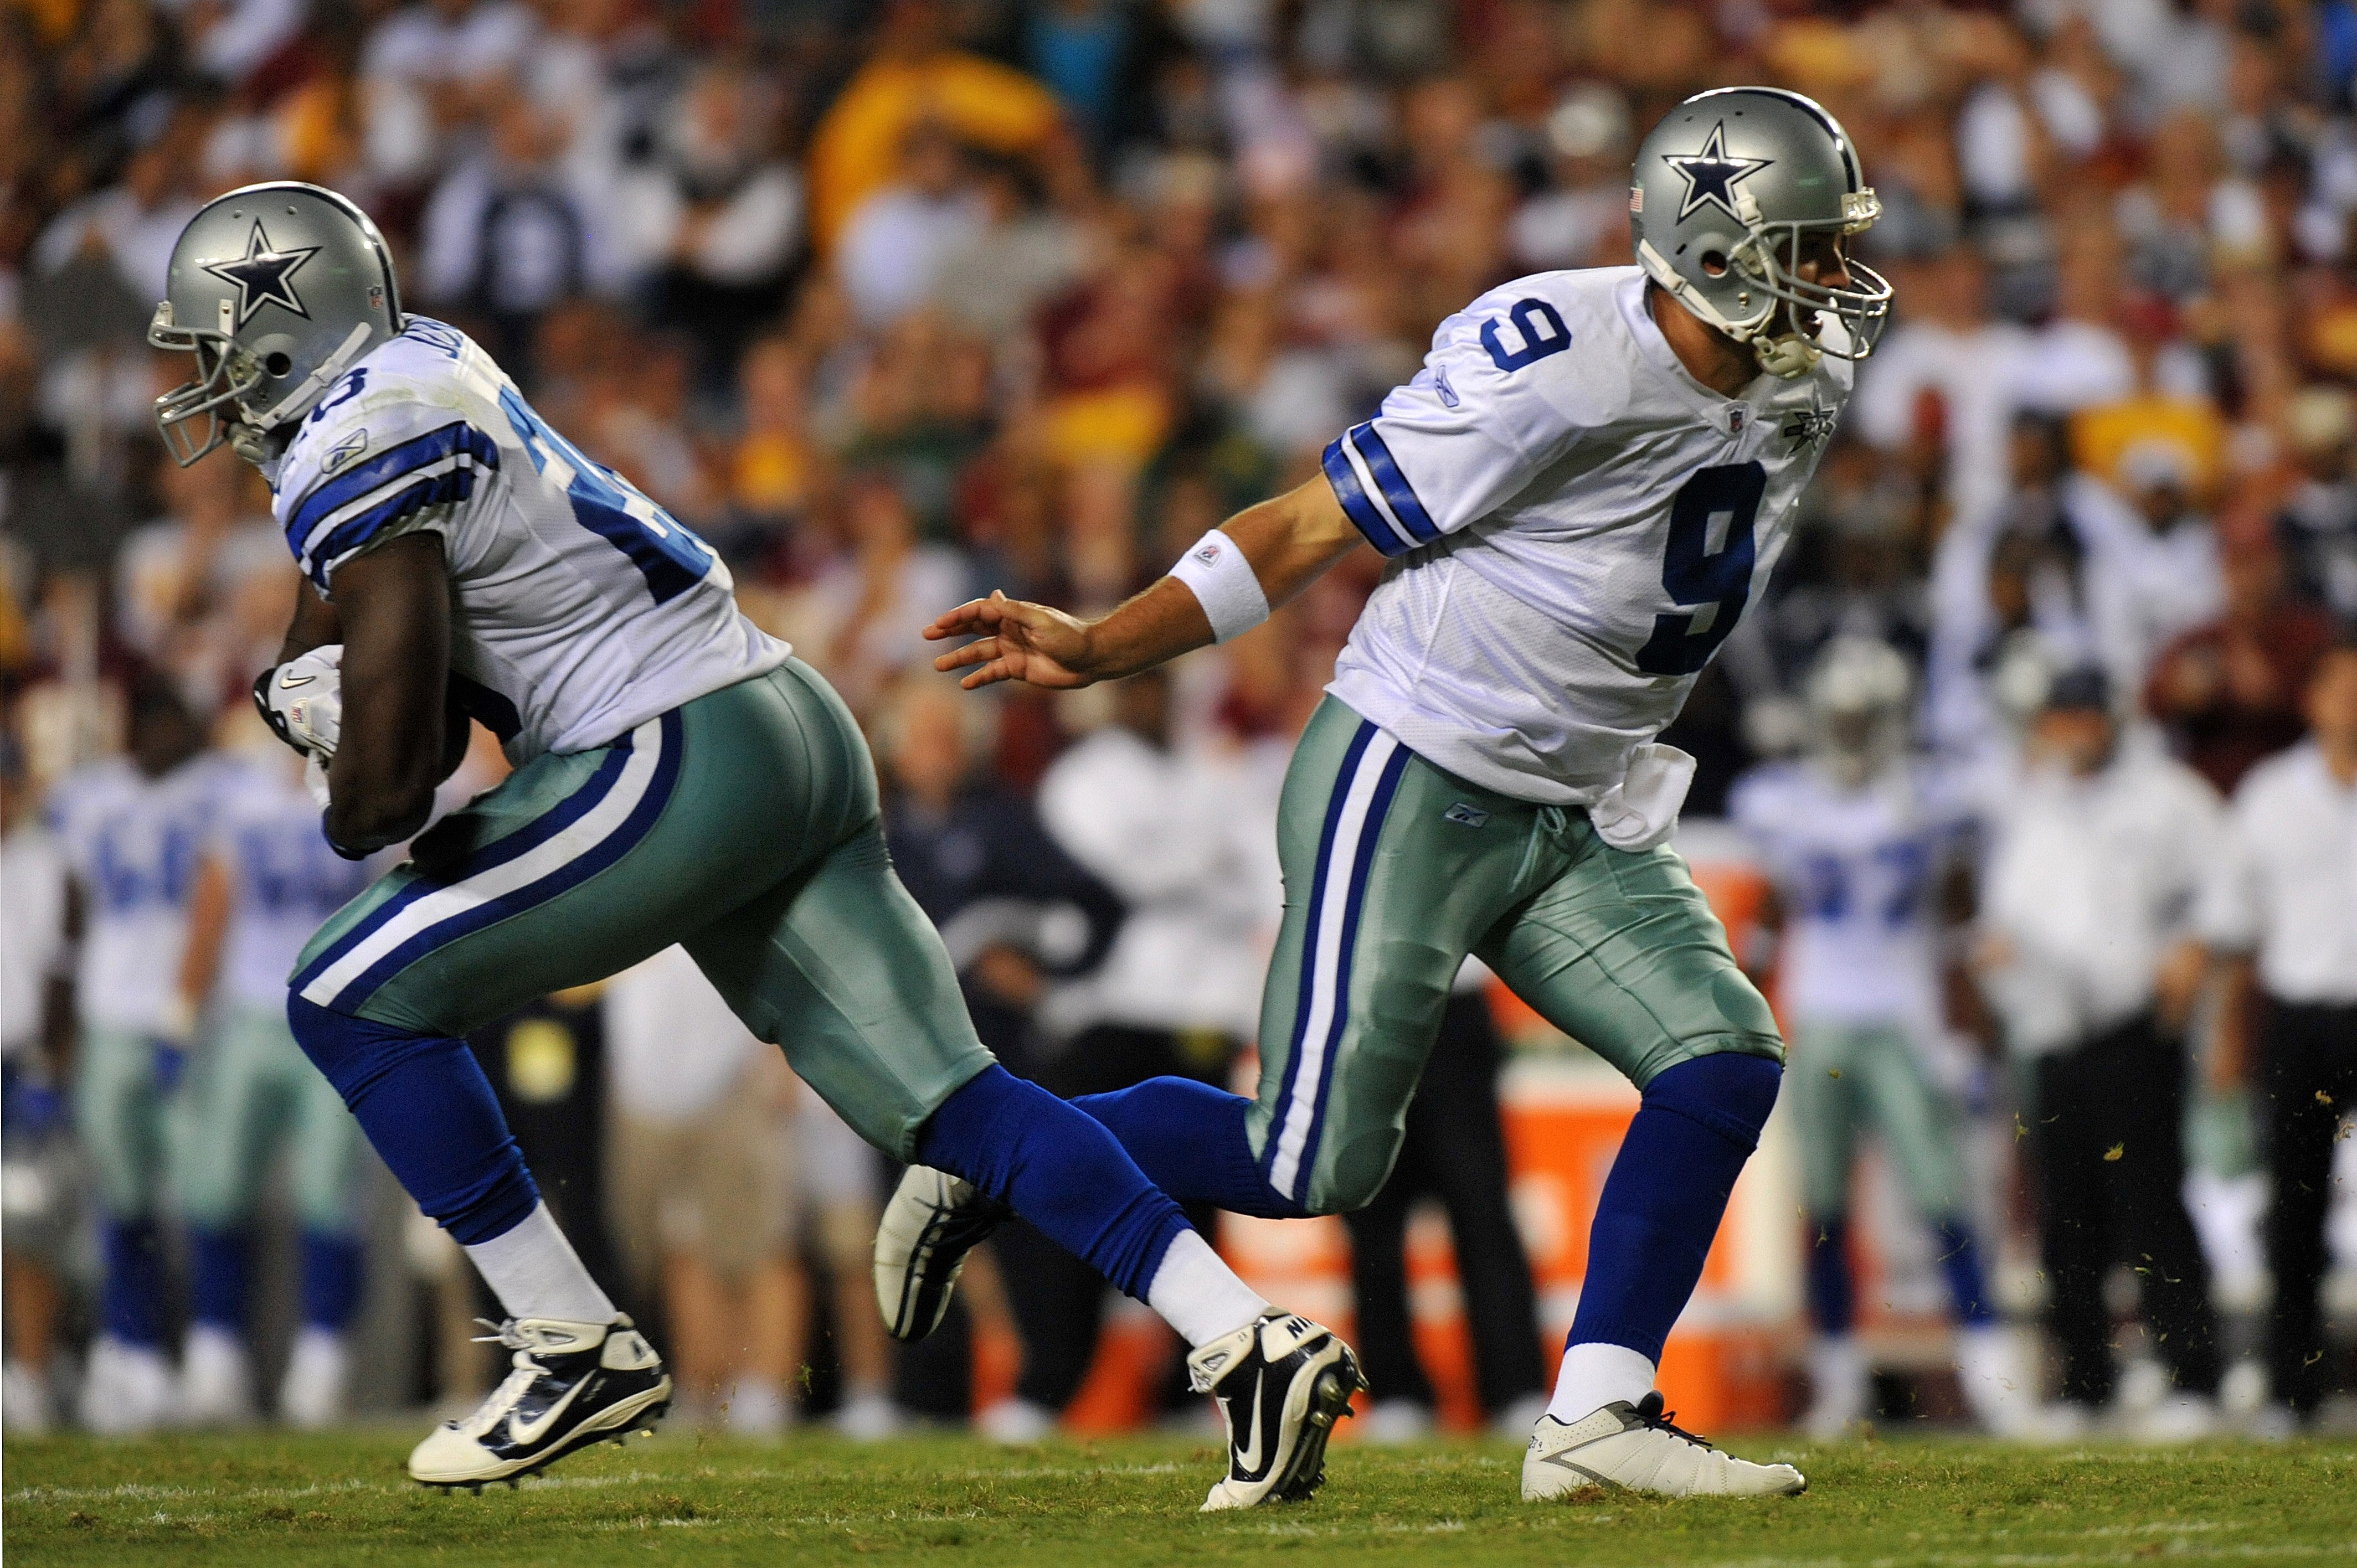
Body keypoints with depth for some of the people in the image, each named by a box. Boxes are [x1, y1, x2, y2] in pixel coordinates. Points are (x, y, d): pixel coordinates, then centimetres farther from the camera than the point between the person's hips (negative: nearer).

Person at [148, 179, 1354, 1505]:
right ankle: (1253, 1343, -6)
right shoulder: (418, 362, 16)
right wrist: (307, 691, 14)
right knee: (941, 1097, 4)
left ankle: (579, 1350, 1)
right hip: (795, 735, 9)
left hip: (680, 770, -9)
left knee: (356, 1000, -1)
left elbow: (391, 770, -19)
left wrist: (357, 819, 3)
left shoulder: (361, 454, -12)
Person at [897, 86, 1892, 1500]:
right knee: (1315, 1163, -5)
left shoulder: (1797, 396, 1)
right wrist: (1099, 650, -17)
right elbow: (1311, 531, -16)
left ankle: (1597, 1417, -8)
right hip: (1410, 788, -8)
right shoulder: (1551, 369, -24)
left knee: (1724, 1063, -10)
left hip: (1574, 817, 8)